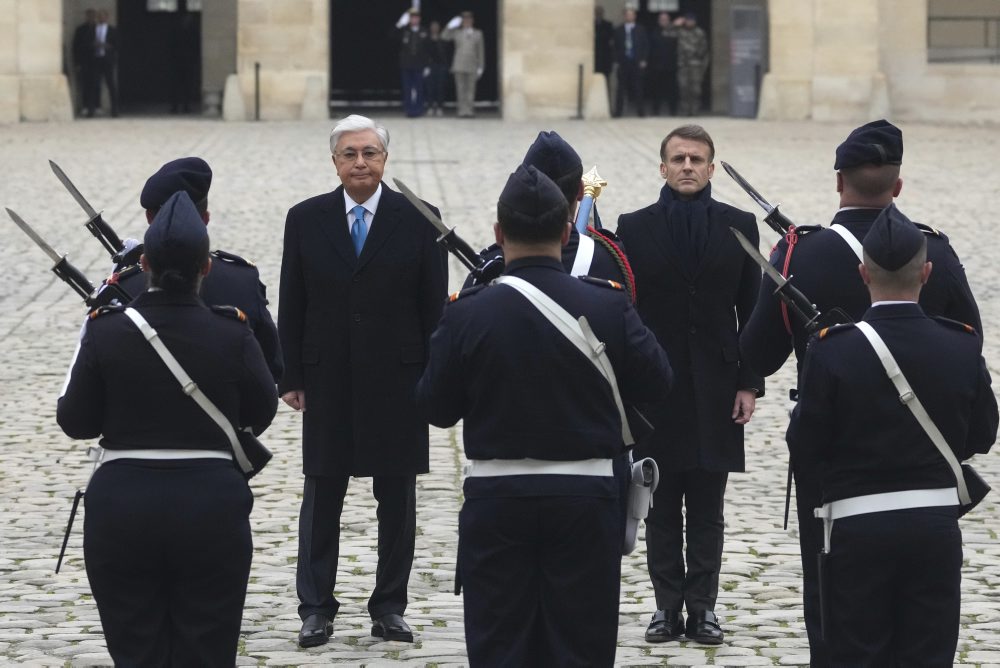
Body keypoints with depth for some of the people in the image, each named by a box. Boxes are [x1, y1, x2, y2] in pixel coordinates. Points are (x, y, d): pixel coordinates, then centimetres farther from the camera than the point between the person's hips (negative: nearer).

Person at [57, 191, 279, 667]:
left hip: (122, 507, 0)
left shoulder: (107, 333, -8)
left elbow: (75, 422, 0)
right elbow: (262, 410, 7)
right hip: (211, 507, 0)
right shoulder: (232, 336, -7)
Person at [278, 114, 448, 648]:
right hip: (327, 379, 1)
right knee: (322, 495, 4)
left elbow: (433, 305, 0)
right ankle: (316, 609, 9)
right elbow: (291, 306, 4)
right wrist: (290, 378, 0)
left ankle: (389, 607, 15)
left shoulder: (417, 220, -1)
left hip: (397, 379, -1)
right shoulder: (305, 219, 2)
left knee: (397, 497, 6)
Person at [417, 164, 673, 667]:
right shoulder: (607, 307, -9)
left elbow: (437, 409, -1)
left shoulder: (468, 313, -9)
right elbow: (655, 383, 2)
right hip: (585, 499, 0)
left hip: (496, 500, 0)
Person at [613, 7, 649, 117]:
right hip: (623, 62, 1)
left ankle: (640, 110, 2)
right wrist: (616, 61, 0)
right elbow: (616, 47, 8)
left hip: (637, 63, -1)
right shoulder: (618, 30, 10)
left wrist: (643, 60, -3)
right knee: (621, 87, -2)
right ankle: (618, 111, 1)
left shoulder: (641, 30, 8)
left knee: (637, 87, -2)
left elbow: (646, 45, 7)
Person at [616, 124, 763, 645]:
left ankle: (702, 607, 9)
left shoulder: (739, 226, 3)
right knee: (662, 508, 5)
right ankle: (667, 606, 11)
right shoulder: (634, 228, 2)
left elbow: (751, 312, 4)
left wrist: (749, 383, -2)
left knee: (707, 509, 4)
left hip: (715, 388, 0)